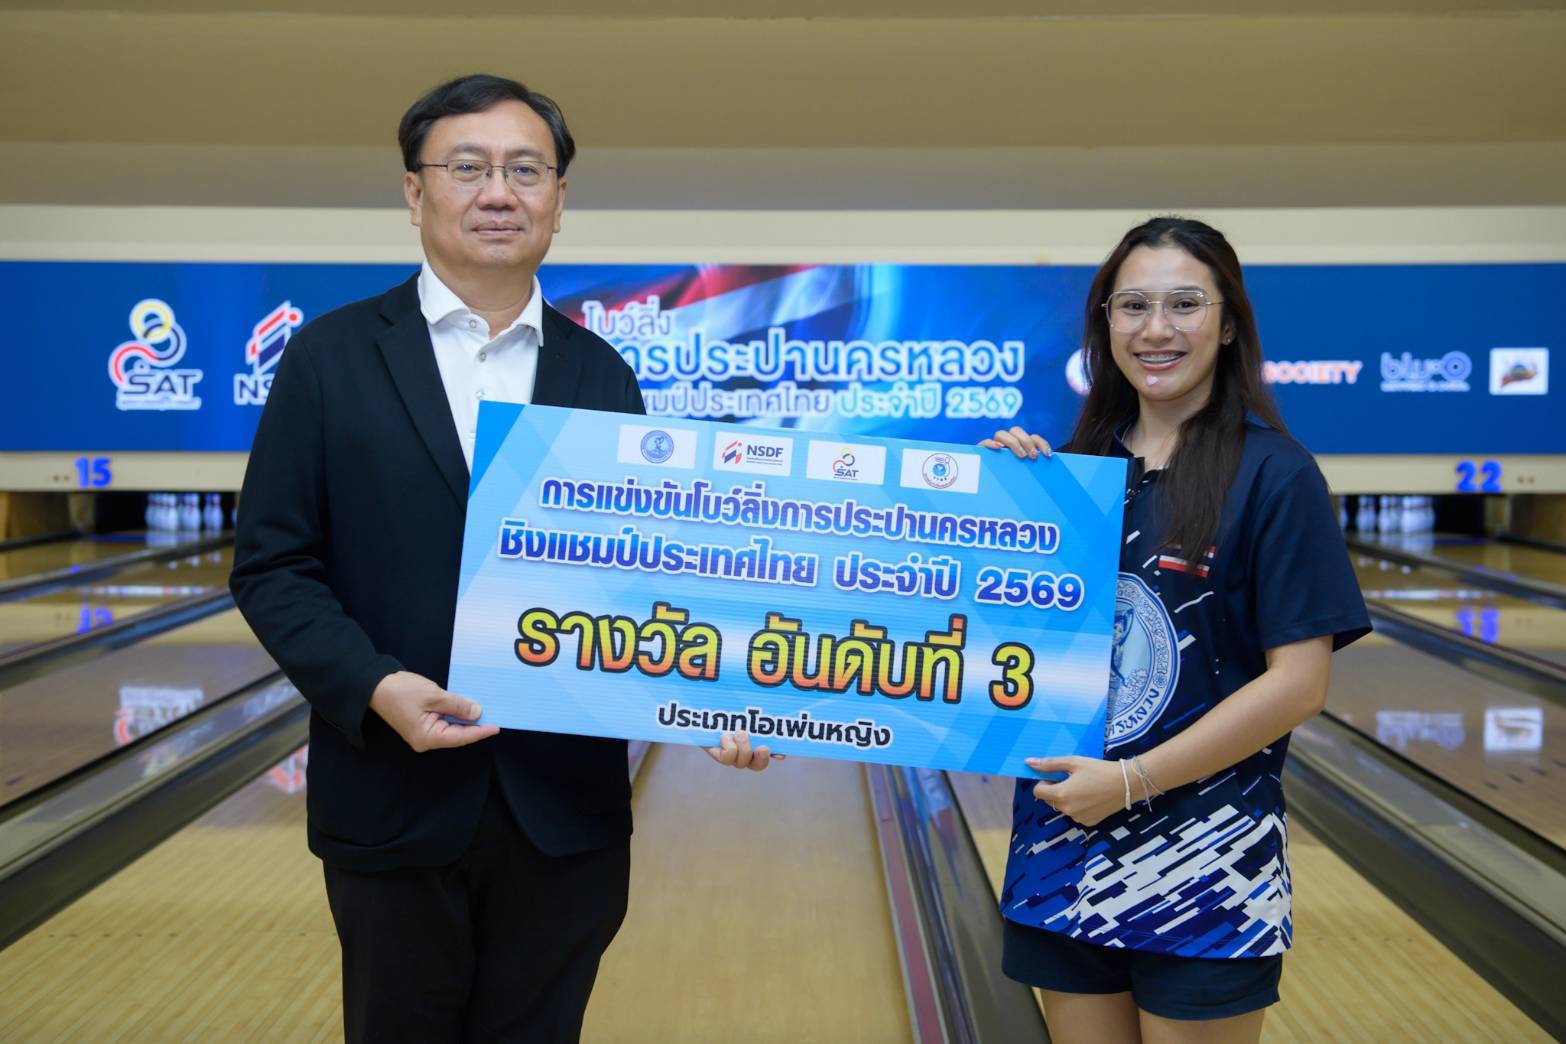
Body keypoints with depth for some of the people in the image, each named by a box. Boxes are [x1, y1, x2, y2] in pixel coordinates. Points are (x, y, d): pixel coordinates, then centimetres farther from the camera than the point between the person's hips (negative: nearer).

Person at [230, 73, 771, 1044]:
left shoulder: (604, 376, 6)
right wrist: (373, 687, -18)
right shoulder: (331, 358, -1)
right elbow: (274, 567, -3)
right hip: (395, 799, -1)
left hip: (566, 806, 2)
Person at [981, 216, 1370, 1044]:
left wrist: (1134, 780, -18)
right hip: (1062, 849, 4)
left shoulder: (1273, 476, -9)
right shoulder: (1074, 468, 5)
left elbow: (1299, 683, -13)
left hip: (1204, 857, -4)